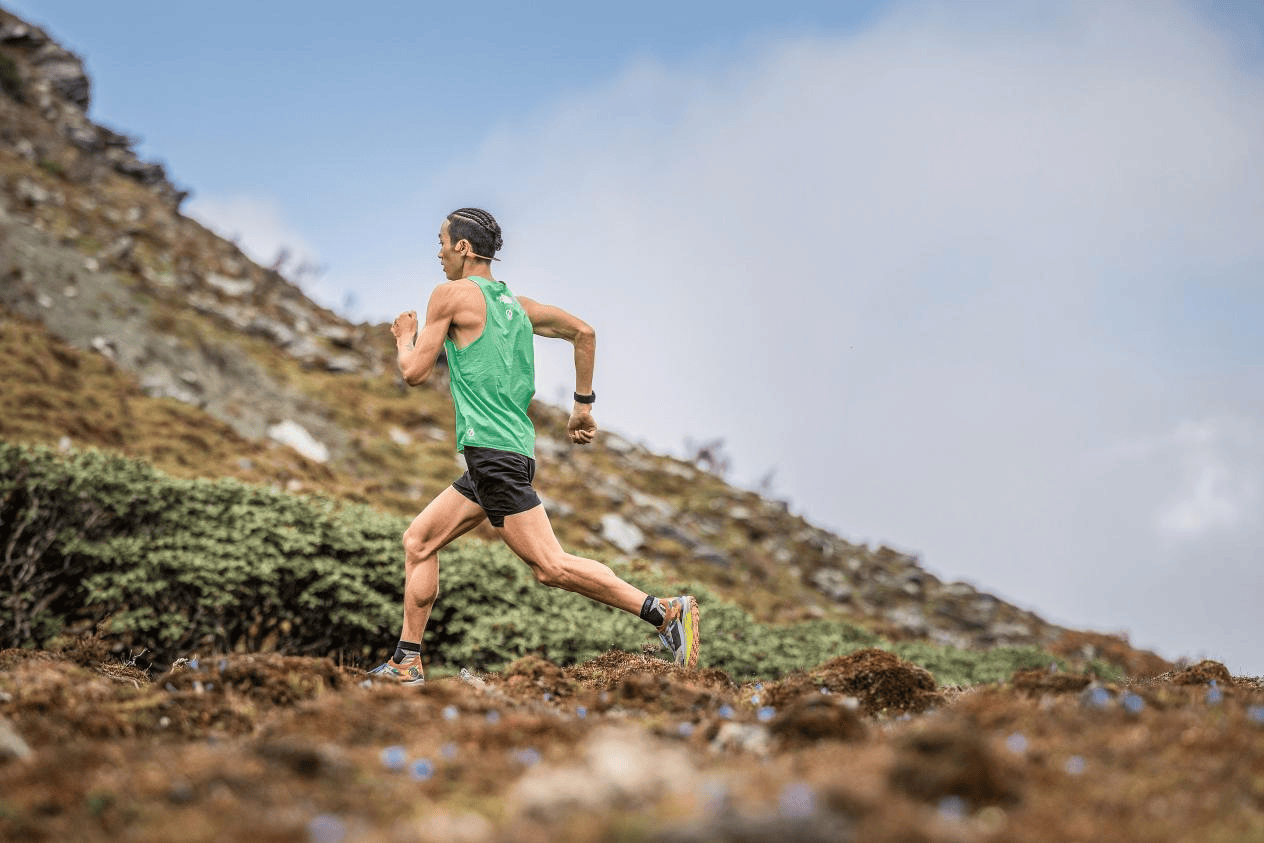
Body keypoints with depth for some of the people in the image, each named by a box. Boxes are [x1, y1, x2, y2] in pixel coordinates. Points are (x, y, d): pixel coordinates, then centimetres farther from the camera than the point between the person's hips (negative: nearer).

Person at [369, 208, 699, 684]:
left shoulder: (452, 294, -5)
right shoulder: (515, 302, 17)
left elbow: (414, 373, -5)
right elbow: (583, 331, 19)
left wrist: (405, 340, 17)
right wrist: (584, 404, 23)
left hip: (492, 450, -9)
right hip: (512, 450, 9)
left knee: (550, 566, -13)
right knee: (419, 540, 15)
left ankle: (667, 612, -18)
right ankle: (406, 662, 15)